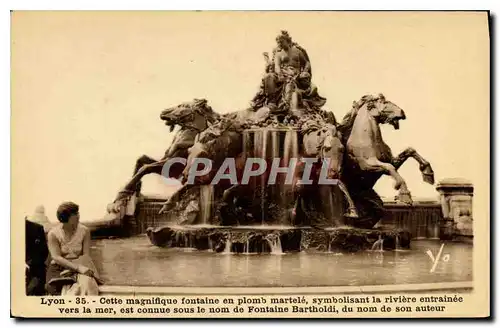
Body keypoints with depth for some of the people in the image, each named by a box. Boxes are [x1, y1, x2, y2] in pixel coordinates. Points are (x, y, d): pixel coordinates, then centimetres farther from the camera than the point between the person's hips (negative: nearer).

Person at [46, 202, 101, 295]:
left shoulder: (84, 231, 2)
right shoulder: (53, 234, -4)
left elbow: (86, 255, 1)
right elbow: (56, 257, -12)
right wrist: (78, 267, -23)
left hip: (80, 265, 2)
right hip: (59, 268, -2)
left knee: (87, 283, -32)